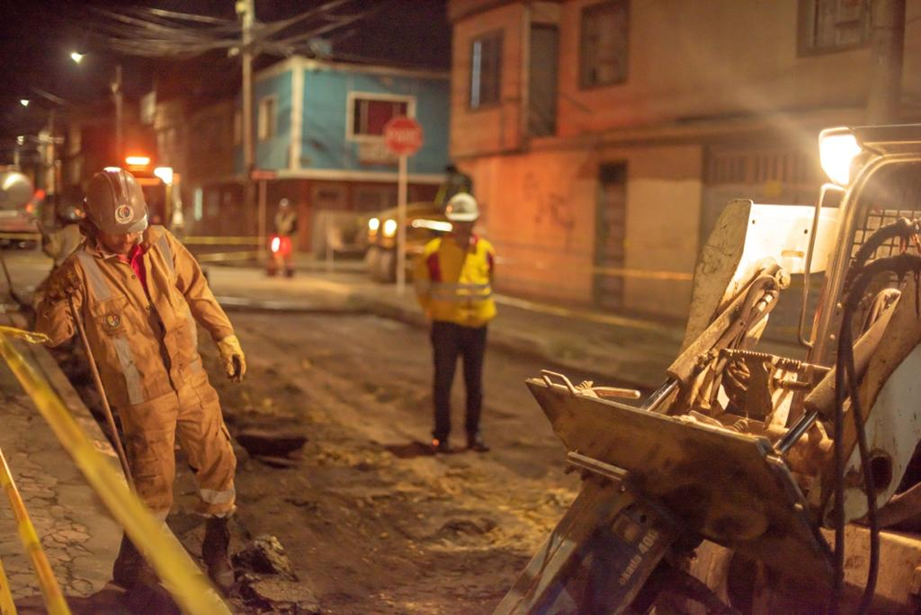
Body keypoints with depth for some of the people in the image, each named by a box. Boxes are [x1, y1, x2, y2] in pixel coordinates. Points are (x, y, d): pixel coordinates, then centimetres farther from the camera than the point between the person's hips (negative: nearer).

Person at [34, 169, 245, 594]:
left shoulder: (161, 245, -4)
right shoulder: (82, 269, -16)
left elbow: (198, 293, 9)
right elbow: (49, 332, -14)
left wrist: (226, 337, 10)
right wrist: (59, 310, -35)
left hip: (191, 380, 5)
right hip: (143, 396, -5)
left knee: (218, 460, 11)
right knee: (154, 483, 2)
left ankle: (216, 547, 34)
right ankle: (130, 567, 26)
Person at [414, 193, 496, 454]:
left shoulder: (485, 251, 3)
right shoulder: (435, 251, -8)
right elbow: (422, 287, 4)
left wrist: (485, 310, 13)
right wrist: (434, 312, 4)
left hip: (476, 325, 3)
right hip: (446, 327, -3)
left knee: (475, 384, 10)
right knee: (444, 382, 1)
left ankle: (474, 434, 20)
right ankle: (441, 436, 10)